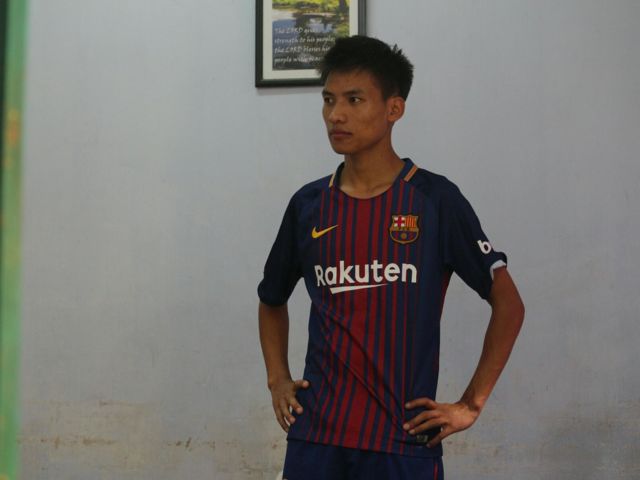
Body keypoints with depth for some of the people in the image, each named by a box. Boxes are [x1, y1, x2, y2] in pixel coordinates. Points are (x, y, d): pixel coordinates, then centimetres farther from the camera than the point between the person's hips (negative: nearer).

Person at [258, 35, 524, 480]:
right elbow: (272, 299, 21)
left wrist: (470, 404, -5)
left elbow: (508, 303, -2)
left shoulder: (435, 199, -6)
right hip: (316, 433, 3)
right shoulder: (309, 204, 6)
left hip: (403, 439, -3)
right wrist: (278, 380, 9)